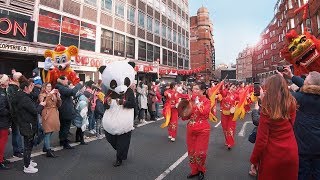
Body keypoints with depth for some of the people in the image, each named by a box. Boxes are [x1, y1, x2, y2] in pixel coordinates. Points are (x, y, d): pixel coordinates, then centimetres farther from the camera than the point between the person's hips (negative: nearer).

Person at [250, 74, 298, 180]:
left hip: (272, 155, -4)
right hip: (291, 152, 5)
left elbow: (261, 138, -20)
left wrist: (254, 160, -7)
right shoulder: (291, 104, -8)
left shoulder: (267, 108, -21)